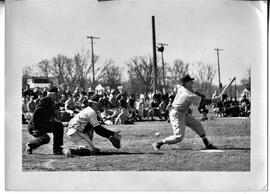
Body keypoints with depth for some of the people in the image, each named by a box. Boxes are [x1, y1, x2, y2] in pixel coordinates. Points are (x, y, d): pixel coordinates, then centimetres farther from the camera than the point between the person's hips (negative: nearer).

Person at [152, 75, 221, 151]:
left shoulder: (181, 88, -1)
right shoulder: (188, 94, -26)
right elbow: (202, 101, -21)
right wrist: (214, 100, -9)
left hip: (183, 114, 10)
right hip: (176, 115, -10)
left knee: (197, 125, 10)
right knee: (178, 137, -12)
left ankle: (207, 144, 16)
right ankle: (157, 144, -3)